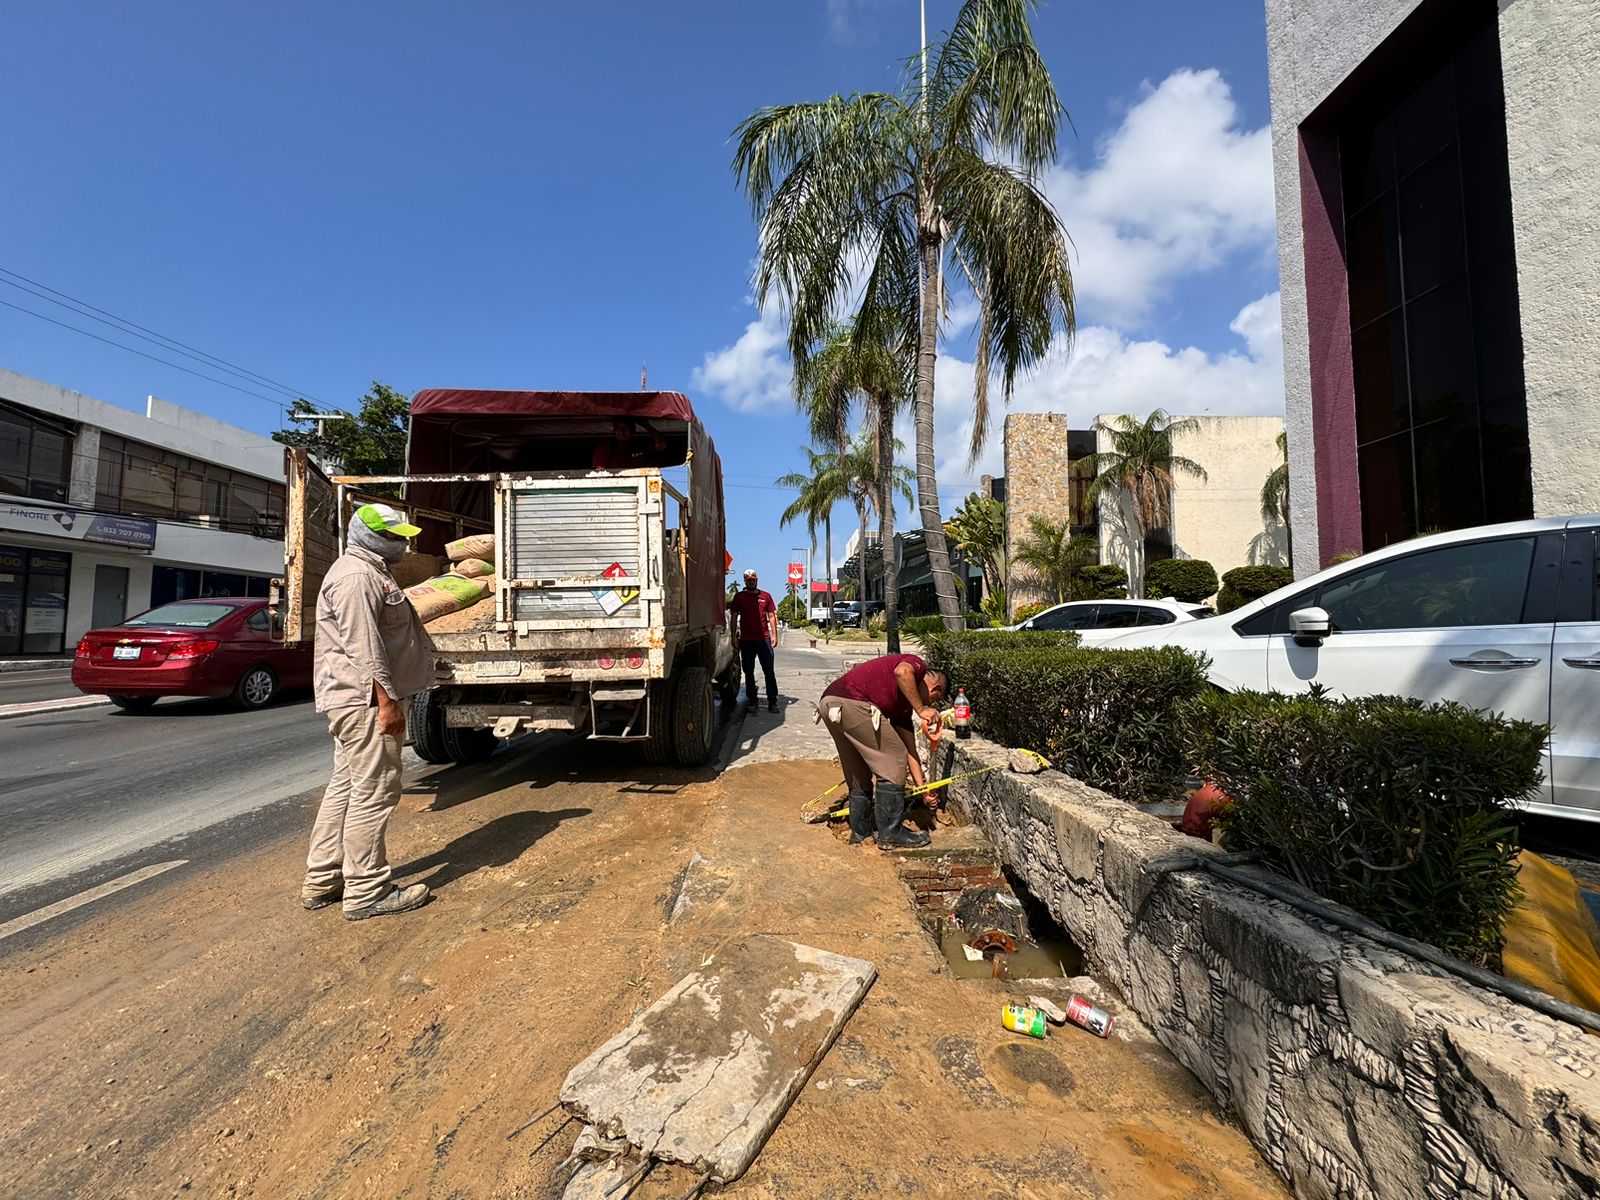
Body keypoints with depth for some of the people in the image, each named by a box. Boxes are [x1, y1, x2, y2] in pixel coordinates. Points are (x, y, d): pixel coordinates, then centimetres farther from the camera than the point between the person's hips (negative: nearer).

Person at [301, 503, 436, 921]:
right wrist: (387, 702, -22)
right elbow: (363, 649, -23)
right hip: (365, 702, -11)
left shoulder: (368, 570, 19)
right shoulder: (357, 576, -16)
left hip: (356, 702, 11)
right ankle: (366, 893, 4)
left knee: (345, 788, 16)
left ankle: (321, 882, 27)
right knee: (374, 793, -5)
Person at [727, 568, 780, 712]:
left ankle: (772, 701, 2)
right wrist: (734, 636, 0)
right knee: (749, 672, 8)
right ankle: (752, 701, 17)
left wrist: (774, 635, 2)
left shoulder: (765, 596, 9)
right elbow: (734, 617, 6)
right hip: (746, 640, 0)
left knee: (769, 671, -2)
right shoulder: (739, 596, 7)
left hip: (764, 639, 0)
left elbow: (771, 616, 9)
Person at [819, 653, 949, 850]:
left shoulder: (904, 703, 30)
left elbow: (909, 750, 31)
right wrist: (921, 710, -9)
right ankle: (891, 834, 10)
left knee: (859, 773, 23)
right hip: (850, 702, -10)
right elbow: (902, 672, -18)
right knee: (892, 762, 2)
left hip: (828, 703, 10)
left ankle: (860, 830, 33)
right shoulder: (918, 665, 10)